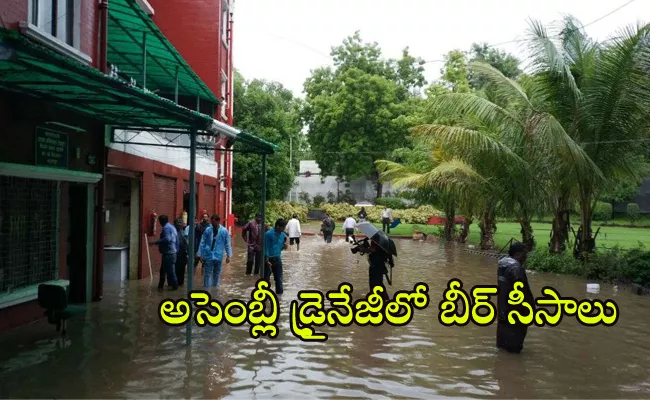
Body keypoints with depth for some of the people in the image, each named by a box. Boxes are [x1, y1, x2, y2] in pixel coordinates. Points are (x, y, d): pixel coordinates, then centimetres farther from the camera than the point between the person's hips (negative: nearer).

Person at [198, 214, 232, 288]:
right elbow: (202, 243, -1)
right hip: (208, 256, -2)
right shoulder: (208, 230, -6)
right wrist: (200, 254, -2)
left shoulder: (224, 231, -4)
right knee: (207, 274, -4)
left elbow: (227, 244, 1)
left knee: (217, 274, 15)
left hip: (218, 256, 2)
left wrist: (228, 255, 0)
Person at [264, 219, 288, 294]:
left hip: (278, 259, 5)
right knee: (266, 278, 4)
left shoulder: (283, 235, 4)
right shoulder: (269, 234, -15)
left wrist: (284, 246, -9)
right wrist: (267, 261, -18)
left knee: (279, 278, 8)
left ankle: (279, 292, 18)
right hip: (269, 259, -5)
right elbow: (266, 248, -14)